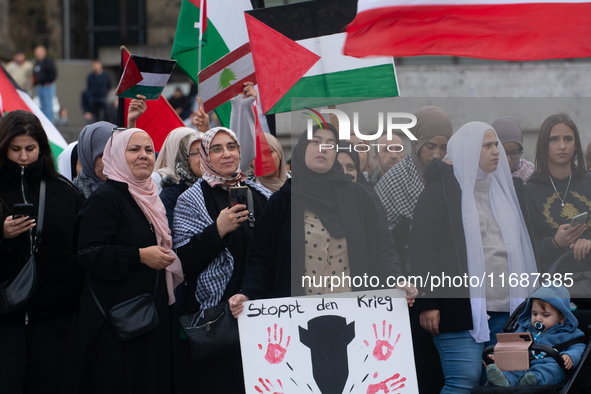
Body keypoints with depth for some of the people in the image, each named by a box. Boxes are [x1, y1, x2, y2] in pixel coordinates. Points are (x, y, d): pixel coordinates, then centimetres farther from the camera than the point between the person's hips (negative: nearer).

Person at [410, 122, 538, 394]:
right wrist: (427, 302, -14)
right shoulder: (441, 192, -2)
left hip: (508, 310, 7)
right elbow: (421, 247, -8)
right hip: (461, 308, -7)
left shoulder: (505, 190, 19)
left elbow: (524, 244, 25)